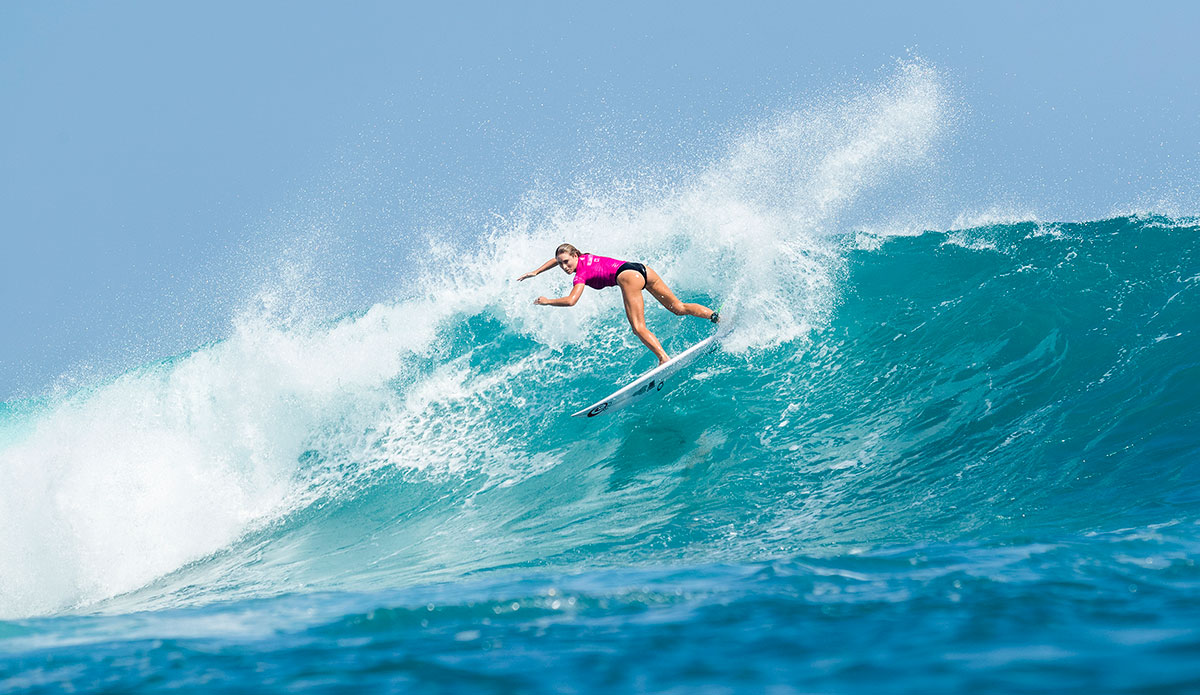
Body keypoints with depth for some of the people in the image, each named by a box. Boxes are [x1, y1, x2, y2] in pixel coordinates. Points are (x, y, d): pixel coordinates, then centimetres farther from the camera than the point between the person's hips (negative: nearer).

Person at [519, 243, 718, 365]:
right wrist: (535, 272, 40)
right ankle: (716, 316, -8)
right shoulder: (584, 257, 24)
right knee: (678, 307, 7)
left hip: (628, 276, -9)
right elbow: (556, 259, 44)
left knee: (639, 328, -15)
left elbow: (570, 300, -12)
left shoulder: (581, 273, 1)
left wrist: (547, 301, 3)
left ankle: (664, 358, -34)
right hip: (643, 269, 9)